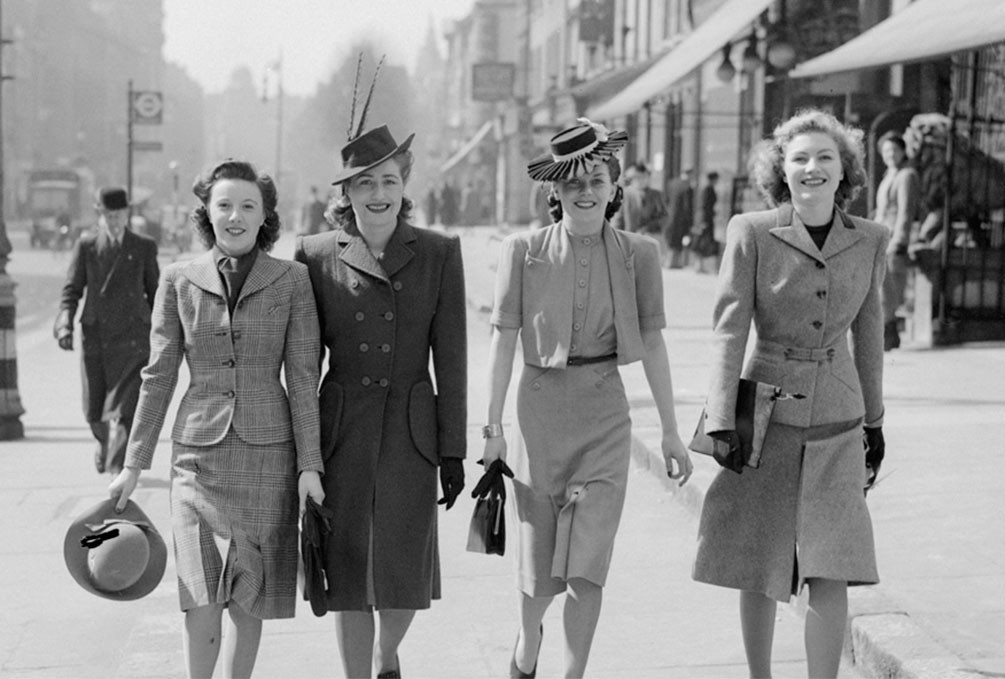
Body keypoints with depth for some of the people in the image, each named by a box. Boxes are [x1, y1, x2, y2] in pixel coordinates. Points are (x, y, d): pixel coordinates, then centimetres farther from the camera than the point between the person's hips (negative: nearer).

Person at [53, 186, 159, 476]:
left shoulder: (144, 247, 5)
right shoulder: (86, 246, 5)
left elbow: (154, 292, 12)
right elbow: (71, 290, 4)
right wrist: (65, 326, -13)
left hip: (132, 341, -1)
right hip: (96, 338, 2)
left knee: (123, 411, -13)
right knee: (95, 412, 11)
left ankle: (119, 469, -10)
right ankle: (105, 442, 43)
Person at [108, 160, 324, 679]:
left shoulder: (292, 280, -1)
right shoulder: (179, 280, 2)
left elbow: (302, 378, -1)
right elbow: (159, 376, 5)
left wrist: (310, 464, -6)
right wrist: (133, 463, 5)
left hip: (268, 452, 0)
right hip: (199, 450, 0)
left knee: (249, 595, 7)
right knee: (202, 599, -10)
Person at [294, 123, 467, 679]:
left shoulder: (439, 253, 0)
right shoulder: (317, 255, 0)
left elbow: (451, 358, 1)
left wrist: (454, 450, -1)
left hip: (411, 431, 0)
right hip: (340, 430, 0)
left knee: (405, 573, 5)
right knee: (347, 571, 2)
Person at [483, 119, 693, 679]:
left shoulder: (638, 253, 0)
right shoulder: (523, 250, -3)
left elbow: (653, 344, 4)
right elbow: (504, 339, 1)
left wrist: (671, 433, 5)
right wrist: (493, 426, 0)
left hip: (605, 413, 0)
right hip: (539, 410, 0)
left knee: (588, 563, -5)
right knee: (539, 564, 8)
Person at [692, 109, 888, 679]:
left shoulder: (870, 241, 2)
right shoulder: (752, 232, -8)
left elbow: (868, 333, 12)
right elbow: (730, 330, -9)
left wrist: (875, 422, 17)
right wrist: (722, 422, -15)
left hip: (837, 423, 2)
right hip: (767, 414, -2)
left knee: (831, 572, -5)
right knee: (759, 568, 7)